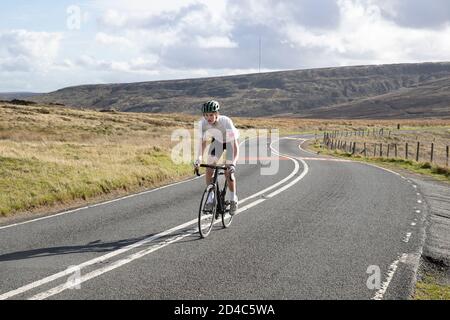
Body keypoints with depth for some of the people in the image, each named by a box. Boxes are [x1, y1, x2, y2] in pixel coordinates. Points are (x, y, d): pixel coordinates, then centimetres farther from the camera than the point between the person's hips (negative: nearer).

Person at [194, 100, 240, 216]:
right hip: (217, 140, 4)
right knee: (209, 169, -11)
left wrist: (233, 163, -53)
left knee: (228, 172, -13)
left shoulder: (226, 122, -39)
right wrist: (199, 158, -30)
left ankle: (233, 200, 7)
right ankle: (210, 198, 4)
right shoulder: (202, 123, -27)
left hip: (230, 141, -4)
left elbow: (235, 145, -40)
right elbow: (202, 142, -15)